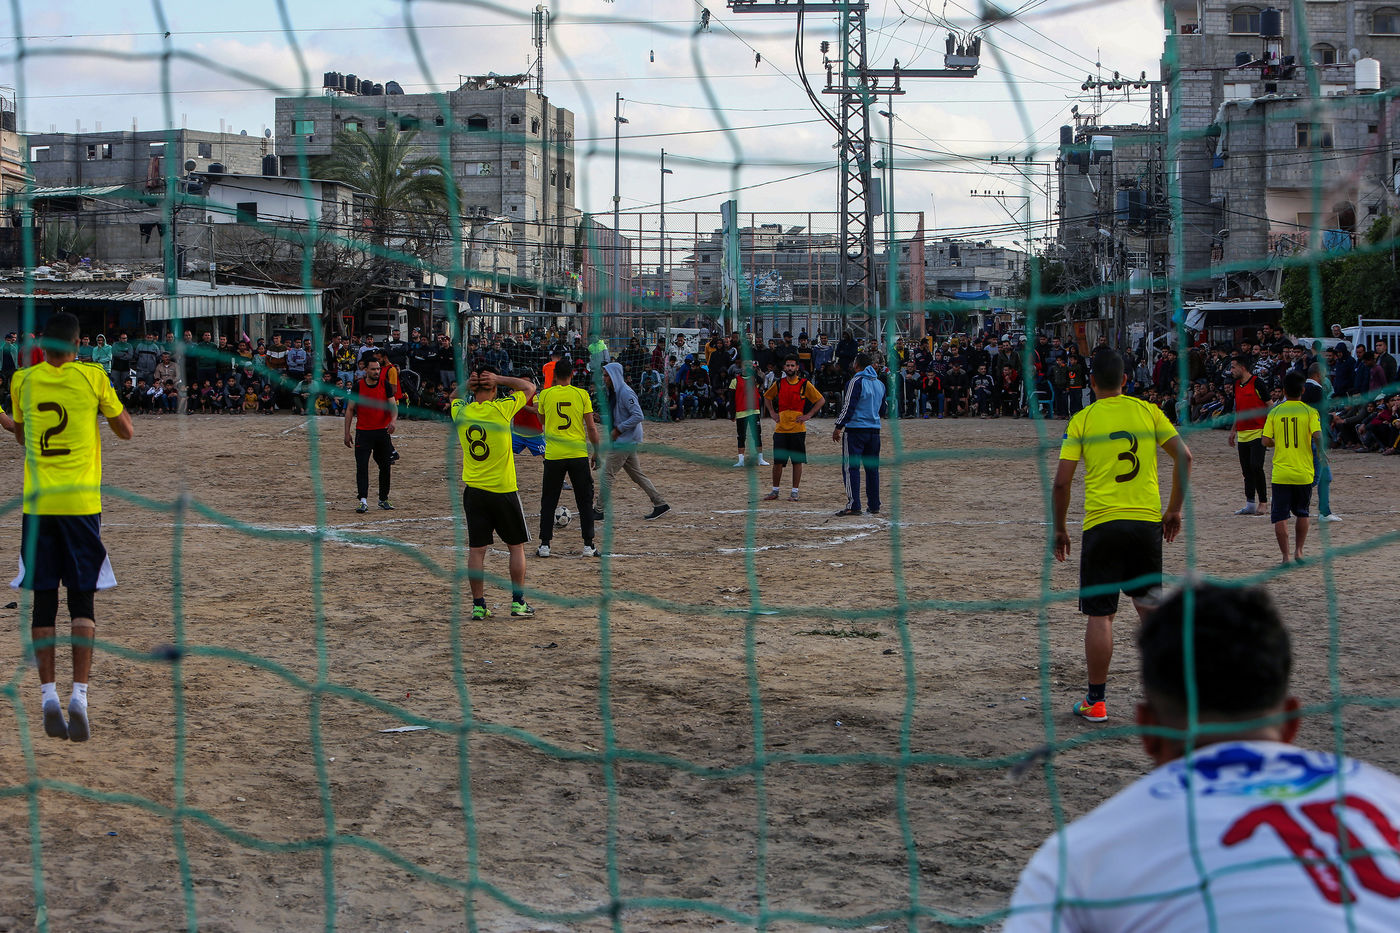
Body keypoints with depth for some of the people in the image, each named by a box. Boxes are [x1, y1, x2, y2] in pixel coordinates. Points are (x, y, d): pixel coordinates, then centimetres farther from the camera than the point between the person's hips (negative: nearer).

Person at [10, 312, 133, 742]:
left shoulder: (22, 380, 3)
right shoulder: (92, 376, -4)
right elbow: (125, 431, 7)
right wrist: (107, 394, 21)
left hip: (38, 503, 2)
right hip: (81, 501, -2)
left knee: (43, 601, 7)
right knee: (82, 599, 2)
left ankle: (49, 694, 3)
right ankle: (79, 694, -9)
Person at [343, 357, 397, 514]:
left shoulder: (385, 385, 0)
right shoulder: (358, 386, -3)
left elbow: (393, 406, -2)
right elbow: (350, 409, 2)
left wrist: (393, 420, -24)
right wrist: (347, 433, -2)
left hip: (382, 431, 2)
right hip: (363, 431, -2)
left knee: (385, 467, 8)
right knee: (362, 466, -11)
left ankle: (383, 500, 22)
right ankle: (363, 501, -15)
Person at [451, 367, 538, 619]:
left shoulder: (461, 411, -2)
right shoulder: (502, 408, -12)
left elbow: (454, 397, 22)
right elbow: (529, 387, 2)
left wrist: (467, 386, 2)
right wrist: (498, 378, -4)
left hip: (473, 491, 3)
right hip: (503, 490, -3)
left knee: (476, 549, 5)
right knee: (516, 546, 10)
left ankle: (478, 605, 6)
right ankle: (518, 601, 11)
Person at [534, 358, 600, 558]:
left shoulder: (545, 394, -1)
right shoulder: (581, 394, -3)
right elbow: (591, 427, -2)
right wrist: (597, 452, 9)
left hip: (553, 455, 0)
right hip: (578, 455, 0)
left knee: (548, 502, 10)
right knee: (585, 501, 8)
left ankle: (545, 545, 7)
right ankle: (588, 545, 6)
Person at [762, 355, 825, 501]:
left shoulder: (805, 384, -2)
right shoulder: (779, 384, 7)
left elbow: (821, 400, 2)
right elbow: (767, 397, 24)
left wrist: (808, 415, -4)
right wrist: (772, 413, 11)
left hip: (797, 429, -2)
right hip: (780, 428, 2)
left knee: (797, 461, 1)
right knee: (777, 461, 3)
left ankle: (795, 492, 8)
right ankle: (775, 491, 15)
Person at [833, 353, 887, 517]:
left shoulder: (856, 382, -10)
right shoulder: (880, 383, 13)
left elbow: (849, 407, -14)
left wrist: (838, 427, -10)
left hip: (855, 429, -7)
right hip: (874, 430, 7)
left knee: (851, 467, -6)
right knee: (872, 468, 12)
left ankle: (853, 505, -13)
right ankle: (874, 505, 13)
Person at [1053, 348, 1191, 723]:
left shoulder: (1081, 420, -1)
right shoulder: (1147, 411, 6)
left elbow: (1061, 483, -4)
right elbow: (1184, 456, 1)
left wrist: (1059, 530, 8)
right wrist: (1174, 509, 10)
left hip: (1102, 524, -2)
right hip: (1147, 520, 2)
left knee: (1100, 614, 3)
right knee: (1149, 606, 14)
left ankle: (1095, 700, 8)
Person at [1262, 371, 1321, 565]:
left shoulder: (1275, 412, 1)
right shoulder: (1309, 412, -3)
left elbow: (1265, 441, -2)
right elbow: (1317, 436, -16)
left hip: (1280, 473, 0)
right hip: (1304, 472, 0)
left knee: (1280, 516, 2)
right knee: (1302, 513, 21)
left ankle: (1286, 556, -4)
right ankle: (1298, 551, 20)